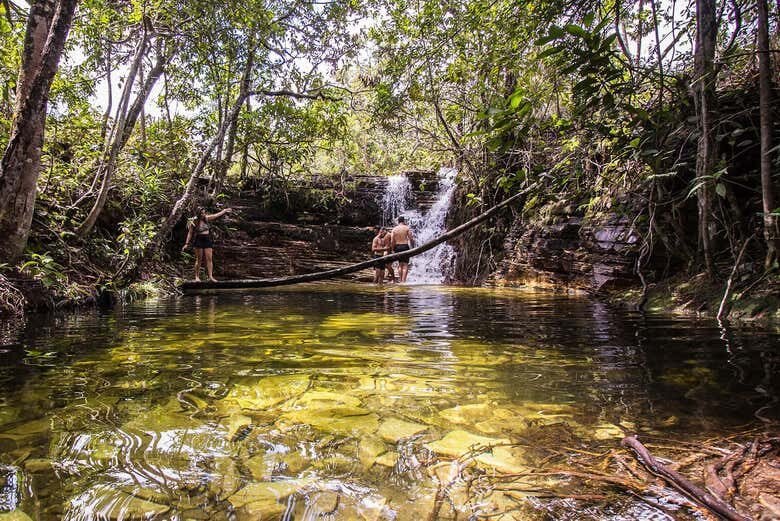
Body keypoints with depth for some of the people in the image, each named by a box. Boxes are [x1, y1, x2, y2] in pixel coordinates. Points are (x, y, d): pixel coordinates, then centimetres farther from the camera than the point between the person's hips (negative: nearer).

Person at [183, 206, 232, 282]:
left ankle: (210, 276, -3)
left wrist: (225, 210, 24)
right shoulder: (194, 222, -5)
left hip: (207, 240, 4)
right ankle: (197, 276, 8)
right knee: (199, 260, -1)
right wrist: (187, 243, -3)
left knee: (209, 259, -2)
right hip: (199, 241, -4)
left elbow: (216, 215, 17)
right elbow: (190, 233, -2)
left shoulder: (206, 219, 6)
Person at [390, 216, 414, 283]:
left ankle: (400, 280, 16)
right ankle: (403, 280, -12)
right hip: (405, 246, -4)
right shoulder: (407, 228, -2)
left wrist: (393, 249, 9)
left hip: (397, 247, 4)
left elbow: (392, 241, 0)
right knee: (405, 265, -2)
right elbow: (411, 238, -6)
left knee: (400, 264, 16)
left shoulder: (394, 229, 5)